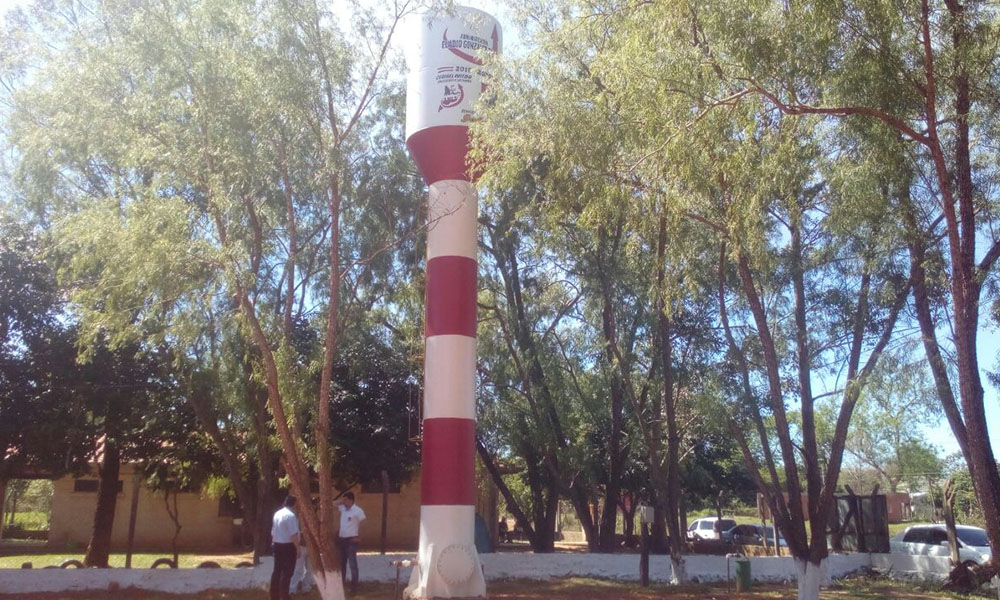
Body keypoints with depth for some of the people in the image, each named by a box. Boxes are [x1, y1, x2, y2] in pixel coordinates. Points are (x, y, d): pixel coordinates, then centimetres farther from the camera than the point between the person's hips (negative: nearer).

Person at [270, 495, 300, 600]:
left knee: (277, 570, 14)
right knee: (287, 572, 0)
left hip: (277, 545, 8)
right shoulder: (291, 515, -18)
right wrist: (298, 548, -15)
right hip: (288, 546, -8)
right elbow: (294, 534, -21)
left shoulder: (277, 513, 8)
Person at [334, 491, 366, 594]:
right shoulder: (343, 508, 7)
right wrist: (340, 500, -1)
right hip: (341, 539, 7)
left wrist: (359, 537, -8)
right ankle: (342, 582, 28)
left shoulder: (358, 511, -13)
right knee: (342, 562, 16)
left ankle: (354, 586, -2)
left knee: (352, 563, -6)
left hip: (351, 540, -7)